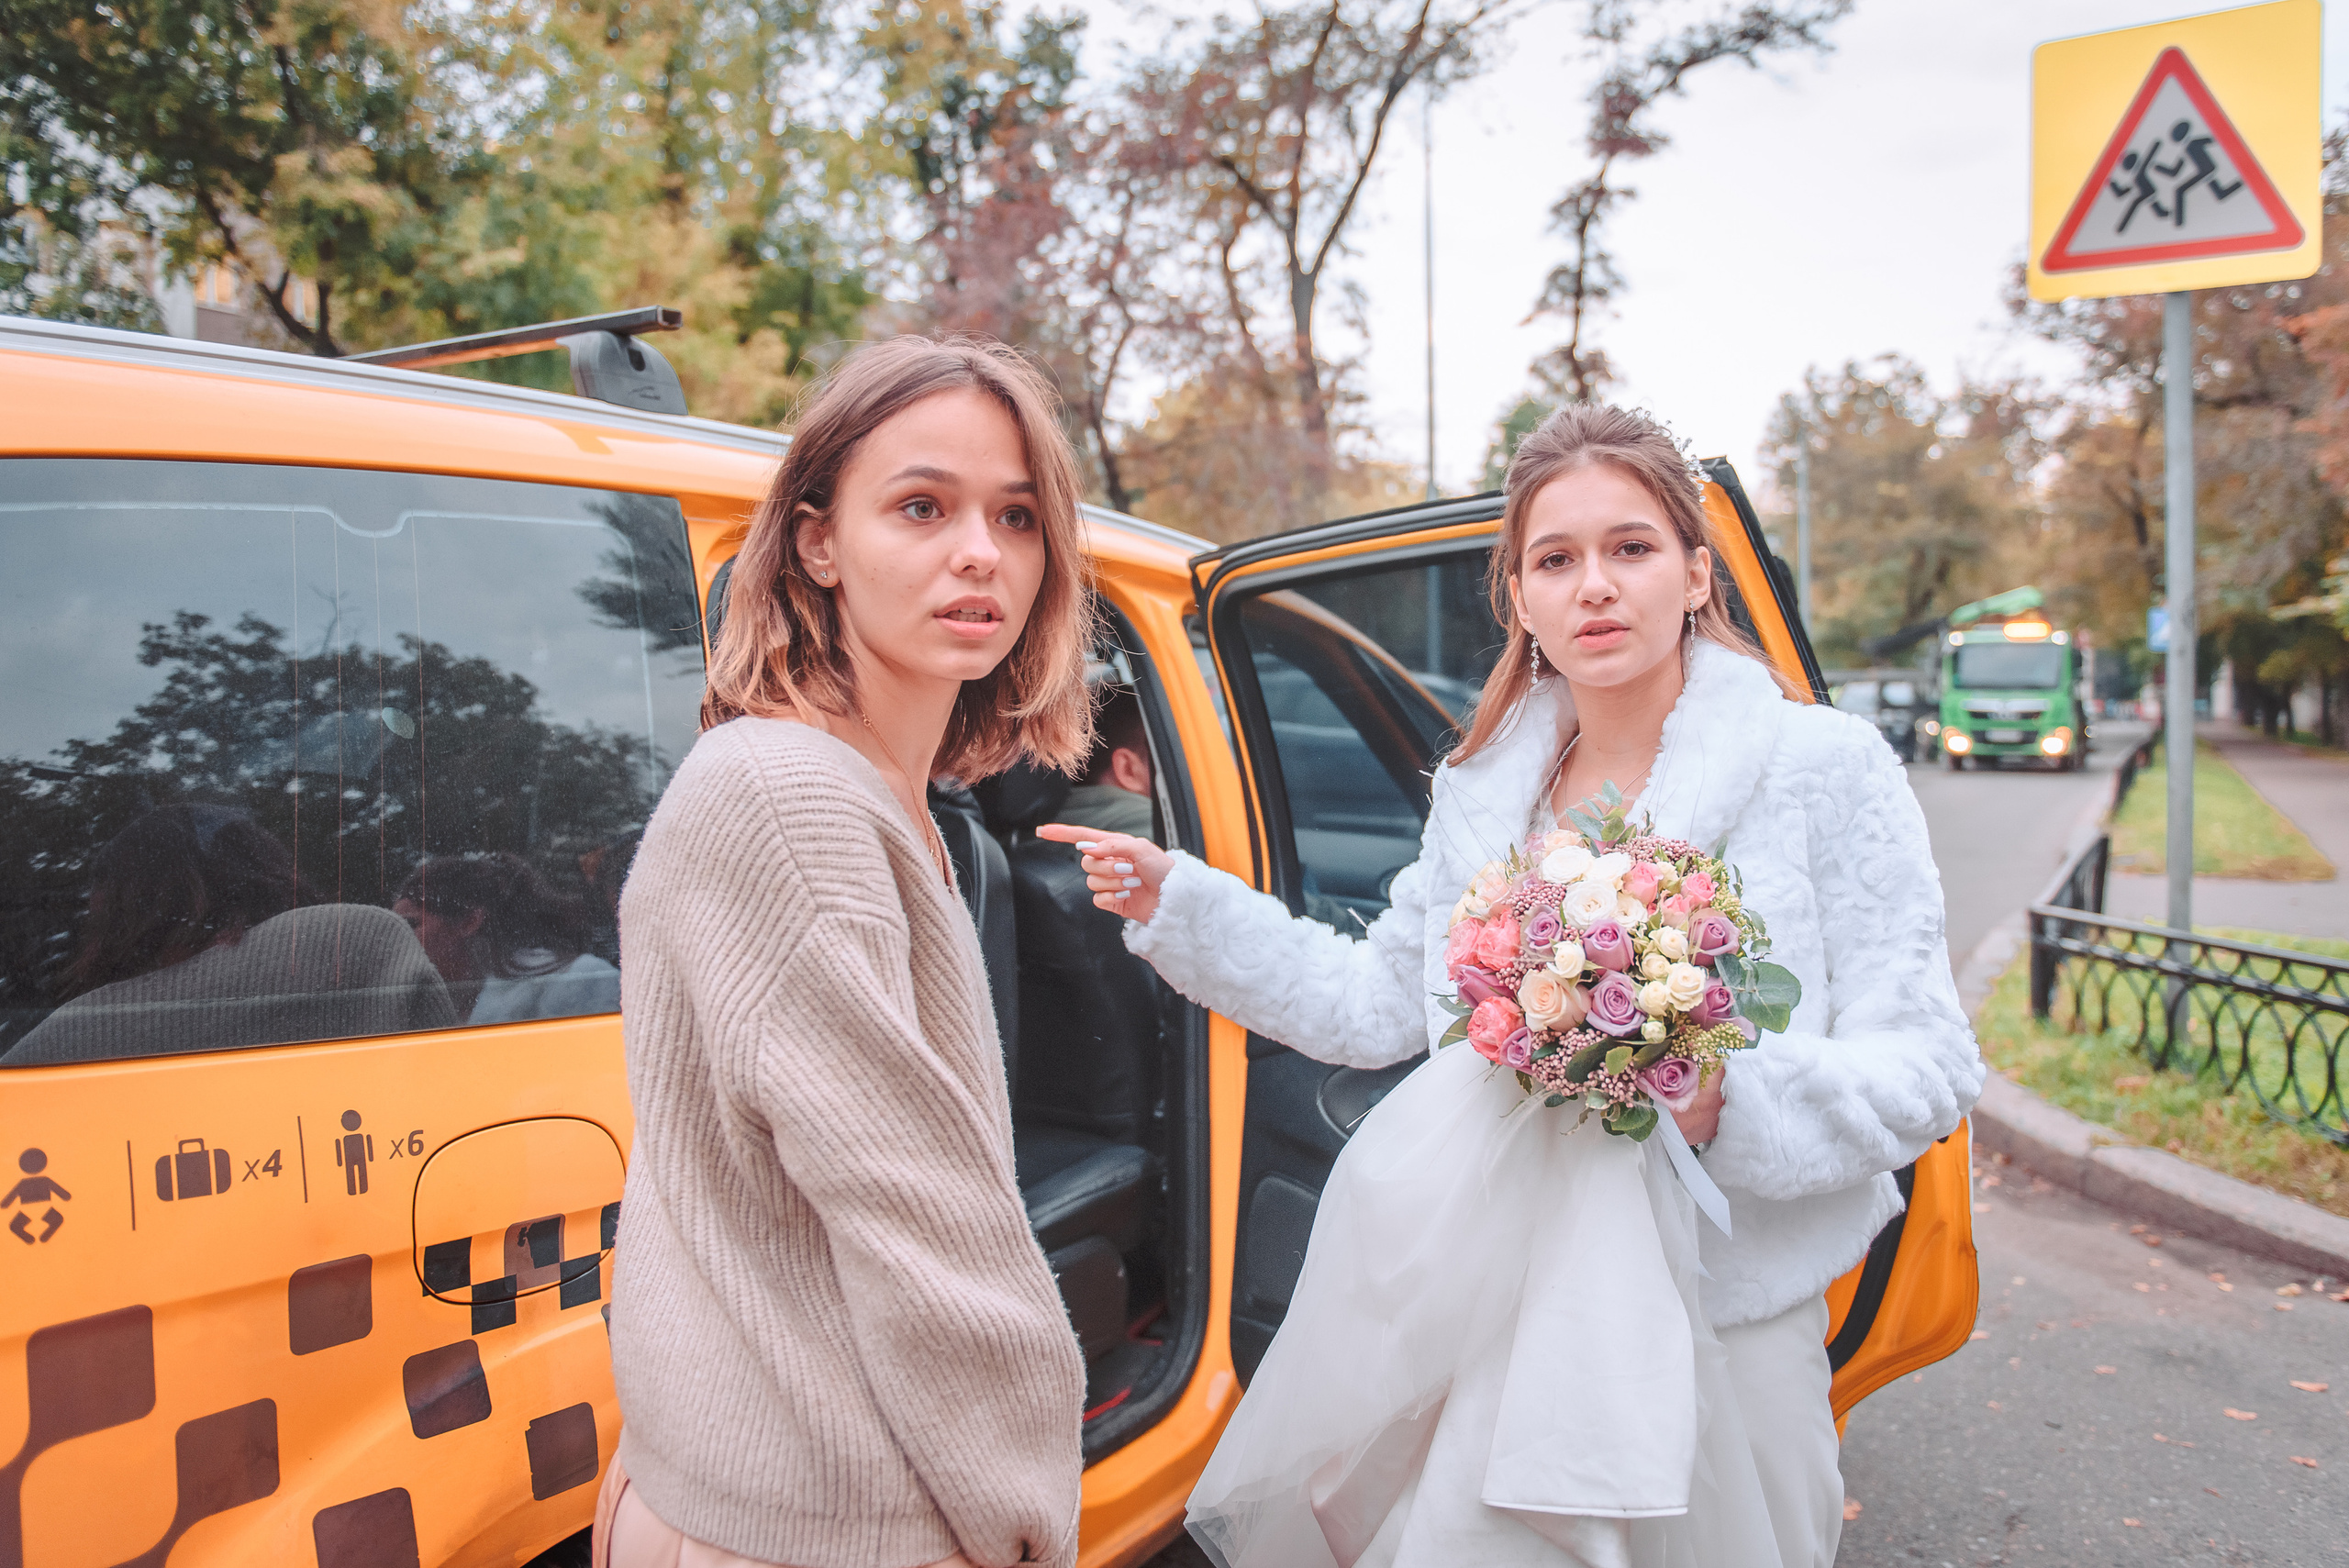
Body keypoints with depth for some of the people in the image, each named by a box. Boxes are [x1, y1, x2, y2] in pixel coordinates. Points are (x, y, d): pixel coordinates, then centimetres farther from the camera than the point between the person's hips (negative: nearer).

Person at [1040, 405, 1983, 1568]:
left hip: (1713, 1332, -3)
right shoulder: (1483, 793, 6)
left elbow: (1926, 1063, -9)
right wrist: (1179, 903, 9)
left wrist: (1731, 1101, -26)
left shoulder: (1825, 766, -7)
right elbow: (1376, 1004, 12)